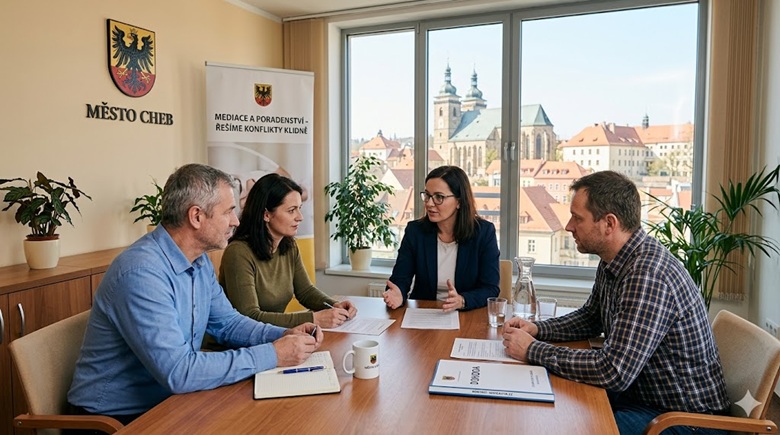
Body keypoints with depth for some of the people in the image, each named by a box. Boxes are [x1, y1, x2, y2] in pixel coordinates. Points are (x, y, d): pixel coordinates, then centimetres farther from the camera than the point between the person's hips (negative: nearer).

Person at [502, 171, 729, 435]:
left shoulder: (648, 274, -30)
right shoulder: (612, 262, 0)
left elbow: (614, 372, -33)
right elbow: (590, 317, 16)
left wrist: (533, 350, -23)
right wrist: (536, 329, -1)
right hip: (638, 392, 8)